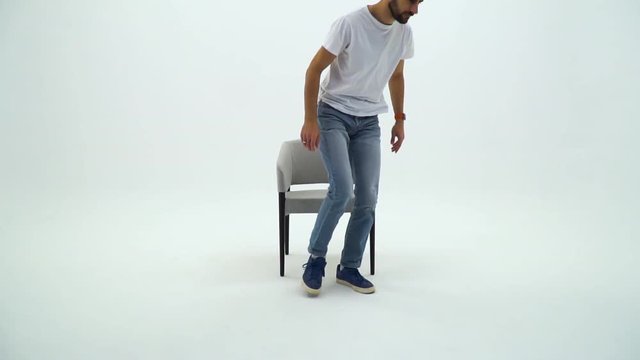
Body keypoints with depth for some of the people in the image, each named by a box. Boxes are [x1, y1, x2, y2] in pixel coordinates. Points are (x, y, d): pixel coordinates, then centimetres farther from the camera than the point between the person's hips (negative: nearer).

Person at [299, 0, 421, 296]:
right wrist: (310, 120, -17)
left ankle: (349, 268, 14)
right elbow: (314, 70, -13)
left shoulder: (404, 33, 2)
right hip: (333, 114, -5)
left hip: (369, 121, 6)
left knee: (368, 198, -2)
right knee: (342, 189, -20)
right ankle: (315, 258, 2)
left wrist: (400, 119, 14)